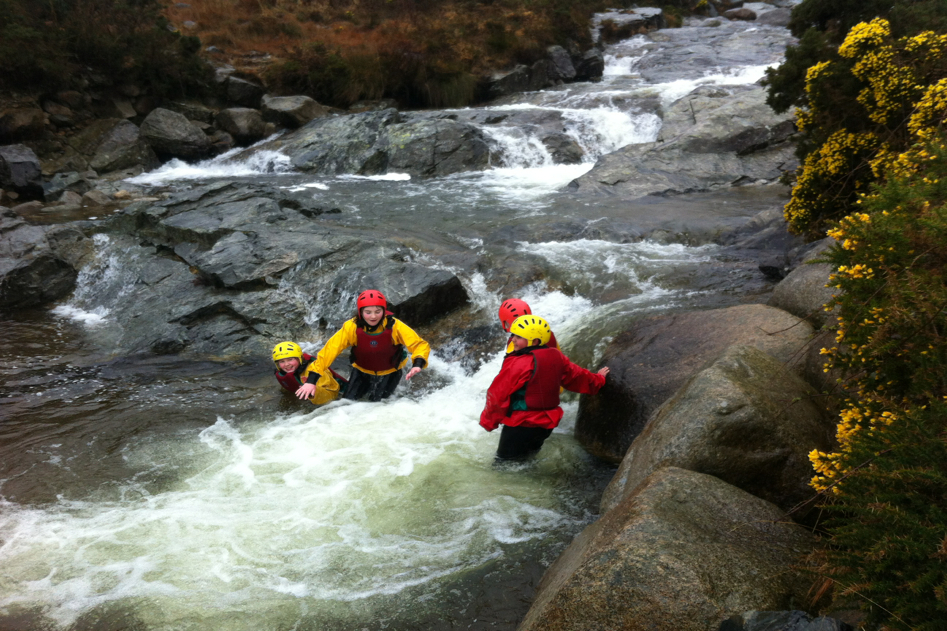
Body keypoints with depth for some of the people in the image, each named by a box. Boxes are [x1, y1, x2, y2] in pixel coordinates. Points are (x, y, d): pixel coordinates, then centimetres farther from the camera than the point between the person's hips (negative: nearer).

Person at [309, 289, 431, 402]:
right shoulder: (352, 327, -31)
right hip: (362, 370, 1)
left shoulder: (394, 326, -31)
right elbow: (330, 349, -31)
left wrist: (418, 364, -50)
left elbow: (421, 345, -28)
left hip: (389, 372, -1)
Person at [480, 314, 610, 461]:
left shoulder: (519, 364, -22)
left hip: (520, 426, -8)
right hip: (547, 423, 8)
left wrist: (488, 421, -3)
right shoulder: (556, 358, 0)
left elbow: (498, 394, -17)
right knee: (529, 458, 28)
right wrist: (598, 379, 36)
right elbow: (576, 376, 16)